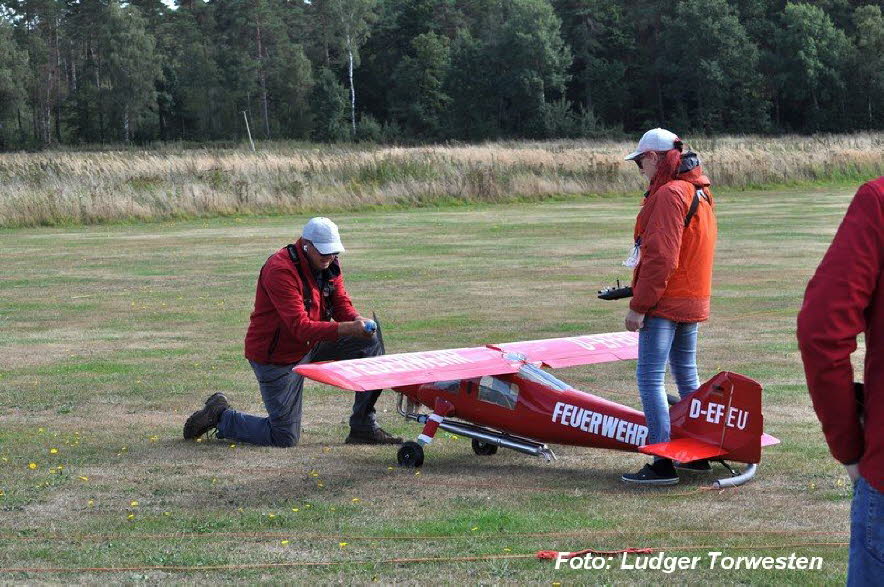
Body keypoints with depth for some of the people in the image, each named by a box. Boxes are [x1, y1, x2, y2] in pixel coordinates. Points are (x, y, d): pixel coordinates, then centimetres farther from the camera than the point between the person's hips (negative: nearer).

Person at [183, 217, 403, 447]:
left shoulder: (329, 264, -1)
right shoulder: (280, 270, -28)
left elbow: (342, 304, 1)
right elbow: (301, 327, -34)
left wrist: (357, 320, -24)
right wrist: (347, 328, -43)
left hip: (310, 346, 8)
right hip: (277, 357, -8)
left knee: (371, 344, -5)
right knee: (285, 438, -5)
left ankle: (364, 428, 2)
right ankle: (221, 416, 19)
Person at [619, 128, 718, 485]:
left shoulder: (669, 195, -16)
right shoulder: (700, 192, 14)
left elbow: (660, 257, -22)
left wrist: (639, 305, -18)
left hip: (665, 304, -10)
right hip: (693, 301, 10)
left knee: (650, 378, -8)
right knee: (686, 374, 18)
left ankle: (663, 465, -12)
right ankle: (698, 455, 24)